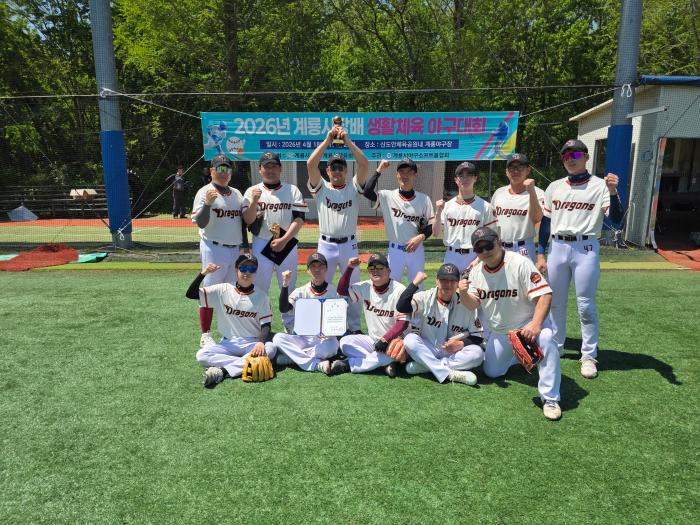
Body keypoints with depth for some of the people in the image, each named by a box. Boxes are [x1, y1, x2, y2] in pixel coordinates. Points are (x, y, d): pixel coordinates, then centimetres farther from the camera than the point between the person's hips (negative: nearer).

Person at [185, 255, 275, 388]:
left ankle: (223, 370, -29)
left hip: (252, 343, -1)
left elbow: (266, 325, -5)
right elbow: (190, 294, -4)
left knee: (270, 349, -33)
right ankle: (249, 364, -24)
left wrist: (261, 342, -26)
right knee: (201, 355, -24)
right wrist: (203, 273, -19)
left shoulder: (261, 296, -1)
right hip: (228, 344, 1)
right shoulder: (222, 290, 0)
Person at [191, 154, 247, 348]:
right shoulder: (205, 192, -5)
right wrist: (207, 204, -30)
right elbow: (201, 223, -14)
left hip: (236, 250, 6)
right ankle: (205, 335, 7)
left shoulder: (236, 193, 14)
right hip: (214, 250, -6)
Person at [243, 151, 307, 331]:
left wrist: (284, 240, -14)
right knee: (259, 286, 4)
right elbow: (247, 220, -4)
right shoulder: (252, 191, 4)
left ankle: (290, 326, 21)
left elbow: (299, 218, -4)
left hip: (287, 245, 0)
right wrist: (254, 202, -21)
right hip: (261, 245, 0)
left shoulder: (292, 190, 4)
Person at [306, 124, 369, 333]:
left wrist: (347, 140, -15)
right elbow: (310, 164, -13)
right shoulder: (321, 188, 2)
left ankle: (354, 327, 23)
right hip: (326, 245, 0)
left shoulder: (354, 187, 4)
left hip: (349, 245, 1)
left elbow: (364, 164, -11)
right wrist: (328, 140, -15)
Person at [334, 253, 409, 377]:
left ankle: (349, 364, -21)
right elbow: (342, 290, 1)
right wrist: (349, 268, -11)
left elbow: (403, 323, -19)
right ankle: (386, 362, -18)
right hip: (373, 340, 5)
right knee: (345, 342, -13)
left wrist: (385, 339, -29)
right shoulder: (366, 287, 1)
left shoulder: (399, 290, -16)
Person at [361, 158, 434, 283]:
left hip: (417, 251, 2)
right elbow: (367, 192, -23)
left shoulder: (424, 199, -1)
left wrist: (420, 237, -16)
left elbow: (431, 226, 2)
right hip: (395, 251, -2)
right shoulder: (387, 196, -6)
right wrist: (379, 170, -17)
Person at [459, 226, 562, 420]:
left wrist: (535, 325, -41)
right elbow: (472, 305, -2)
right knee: (491, 372, 13)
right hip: (499, 330, 6)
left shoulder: (519, 263, -23)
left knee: (545, 339, -37)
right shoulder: (476, 271, -4)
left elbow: (544, 295, -27)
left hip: (527, 322, -5)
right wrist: (463, 294, -25)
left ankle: (550, 399, -26)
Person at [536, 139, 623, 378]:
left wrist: (613, 192, -28)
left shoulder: (599, 186, -1)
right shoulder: (554, 187, 11)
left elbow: (616, 219, -11)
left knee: (585, 305, -2)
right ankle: (555, 346, 27)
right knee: (556, 302, 12)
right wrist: (540, 253, 7)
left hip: (585, 249, -4)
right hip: (557, 247, 4)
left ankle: (589, 356, 11)